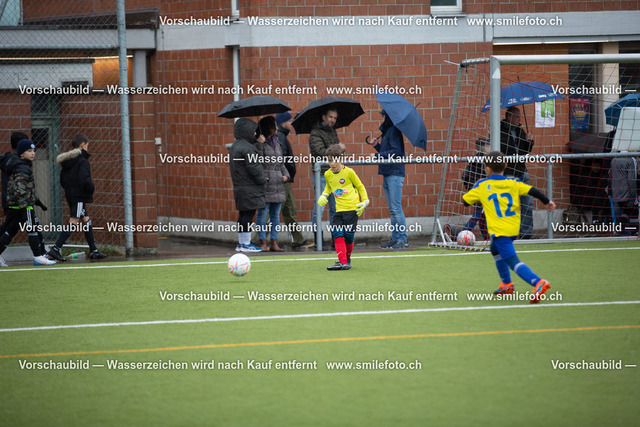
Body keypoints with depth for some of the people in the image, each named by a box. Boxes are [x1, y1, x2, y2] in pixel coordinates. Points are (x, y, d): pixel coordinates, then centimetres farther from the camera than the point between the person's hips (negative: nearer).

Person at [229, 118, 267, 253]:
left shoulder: (234, 146, 15)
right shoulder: (247, 148, -17)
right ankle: (246, 244, -5)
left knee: (243, 214, 13)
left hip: (239, 186, 10)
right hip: (249, 189, -10)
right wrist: (263, 180, -5)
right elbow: (253, 168, -20)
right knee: (249, 214, -6)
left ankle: (241, 243, 17)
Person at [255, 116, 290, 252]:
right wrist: (260, 144, -21)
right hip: (265, 183, -7)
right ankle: (263, 242, 1)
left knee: (275, 215, 8)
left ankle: (274, 242, 11)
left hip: (278, 185, 7)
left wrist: (285, 175, 9)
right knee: (262, 213, -3)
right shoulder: (260, 144, -5)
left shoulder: (277, 144, 18)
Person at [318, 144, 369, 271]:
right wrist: (324, 195, 11)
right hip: (339, 209, 4)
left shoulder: (349, 172, -5)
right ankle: (342, 262, -15)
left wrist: (364, 201, -1)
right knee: (337, 234, -12)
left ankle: (347, 258, 19)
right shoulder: (328, 174, 8)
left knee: (348, 234, -5)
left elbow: (360, 187, 7)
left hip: (353, 208, -4)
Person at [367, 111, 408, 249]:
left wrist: (378, 156, -15)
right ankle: (395, 238, 12)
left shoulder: (394, 131, -10)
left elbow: (396, 152, -18)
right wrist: (377, 145, 11)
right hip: (387, 175, 10)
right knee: (392, 209, 9)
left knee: (396, 208, -11)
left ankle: (403, 239, -10)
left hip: (395, 174, -10)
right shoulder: (387, 131, 19)